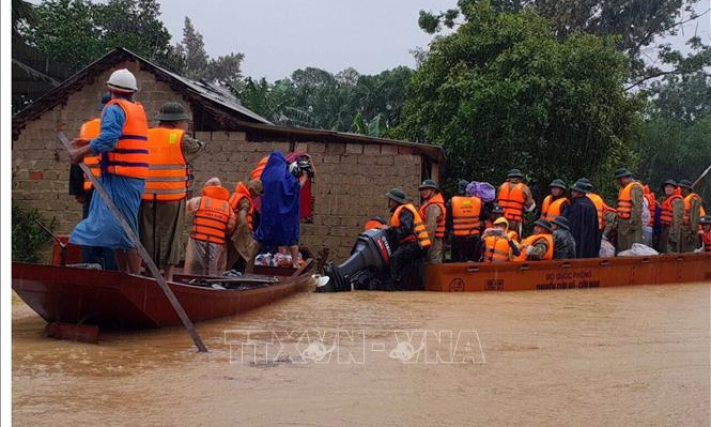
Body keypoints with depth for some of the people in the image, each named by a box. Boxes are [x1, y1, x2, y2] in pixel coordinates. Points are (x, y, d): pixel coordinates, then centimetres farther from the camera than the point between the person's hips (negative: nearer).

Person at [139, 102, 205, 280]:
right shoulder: (181, 139, -4)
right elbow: (199, 148, 8)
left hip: (146, 197, 4)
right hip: (172, 198, -4)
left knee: (147, 237, 13)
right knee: (170, 238, 5)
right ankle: (168, 277, 6)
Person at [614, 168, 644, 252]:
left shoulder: (635, 187, -11)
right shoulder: (623, 188, 20)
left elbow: (637, 206, -19)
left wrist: (633, 222, -23)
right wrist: (618, 221, 23)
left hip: (631, 224, -10)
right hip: (622, 223, 10)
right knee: (622, 249, 13)